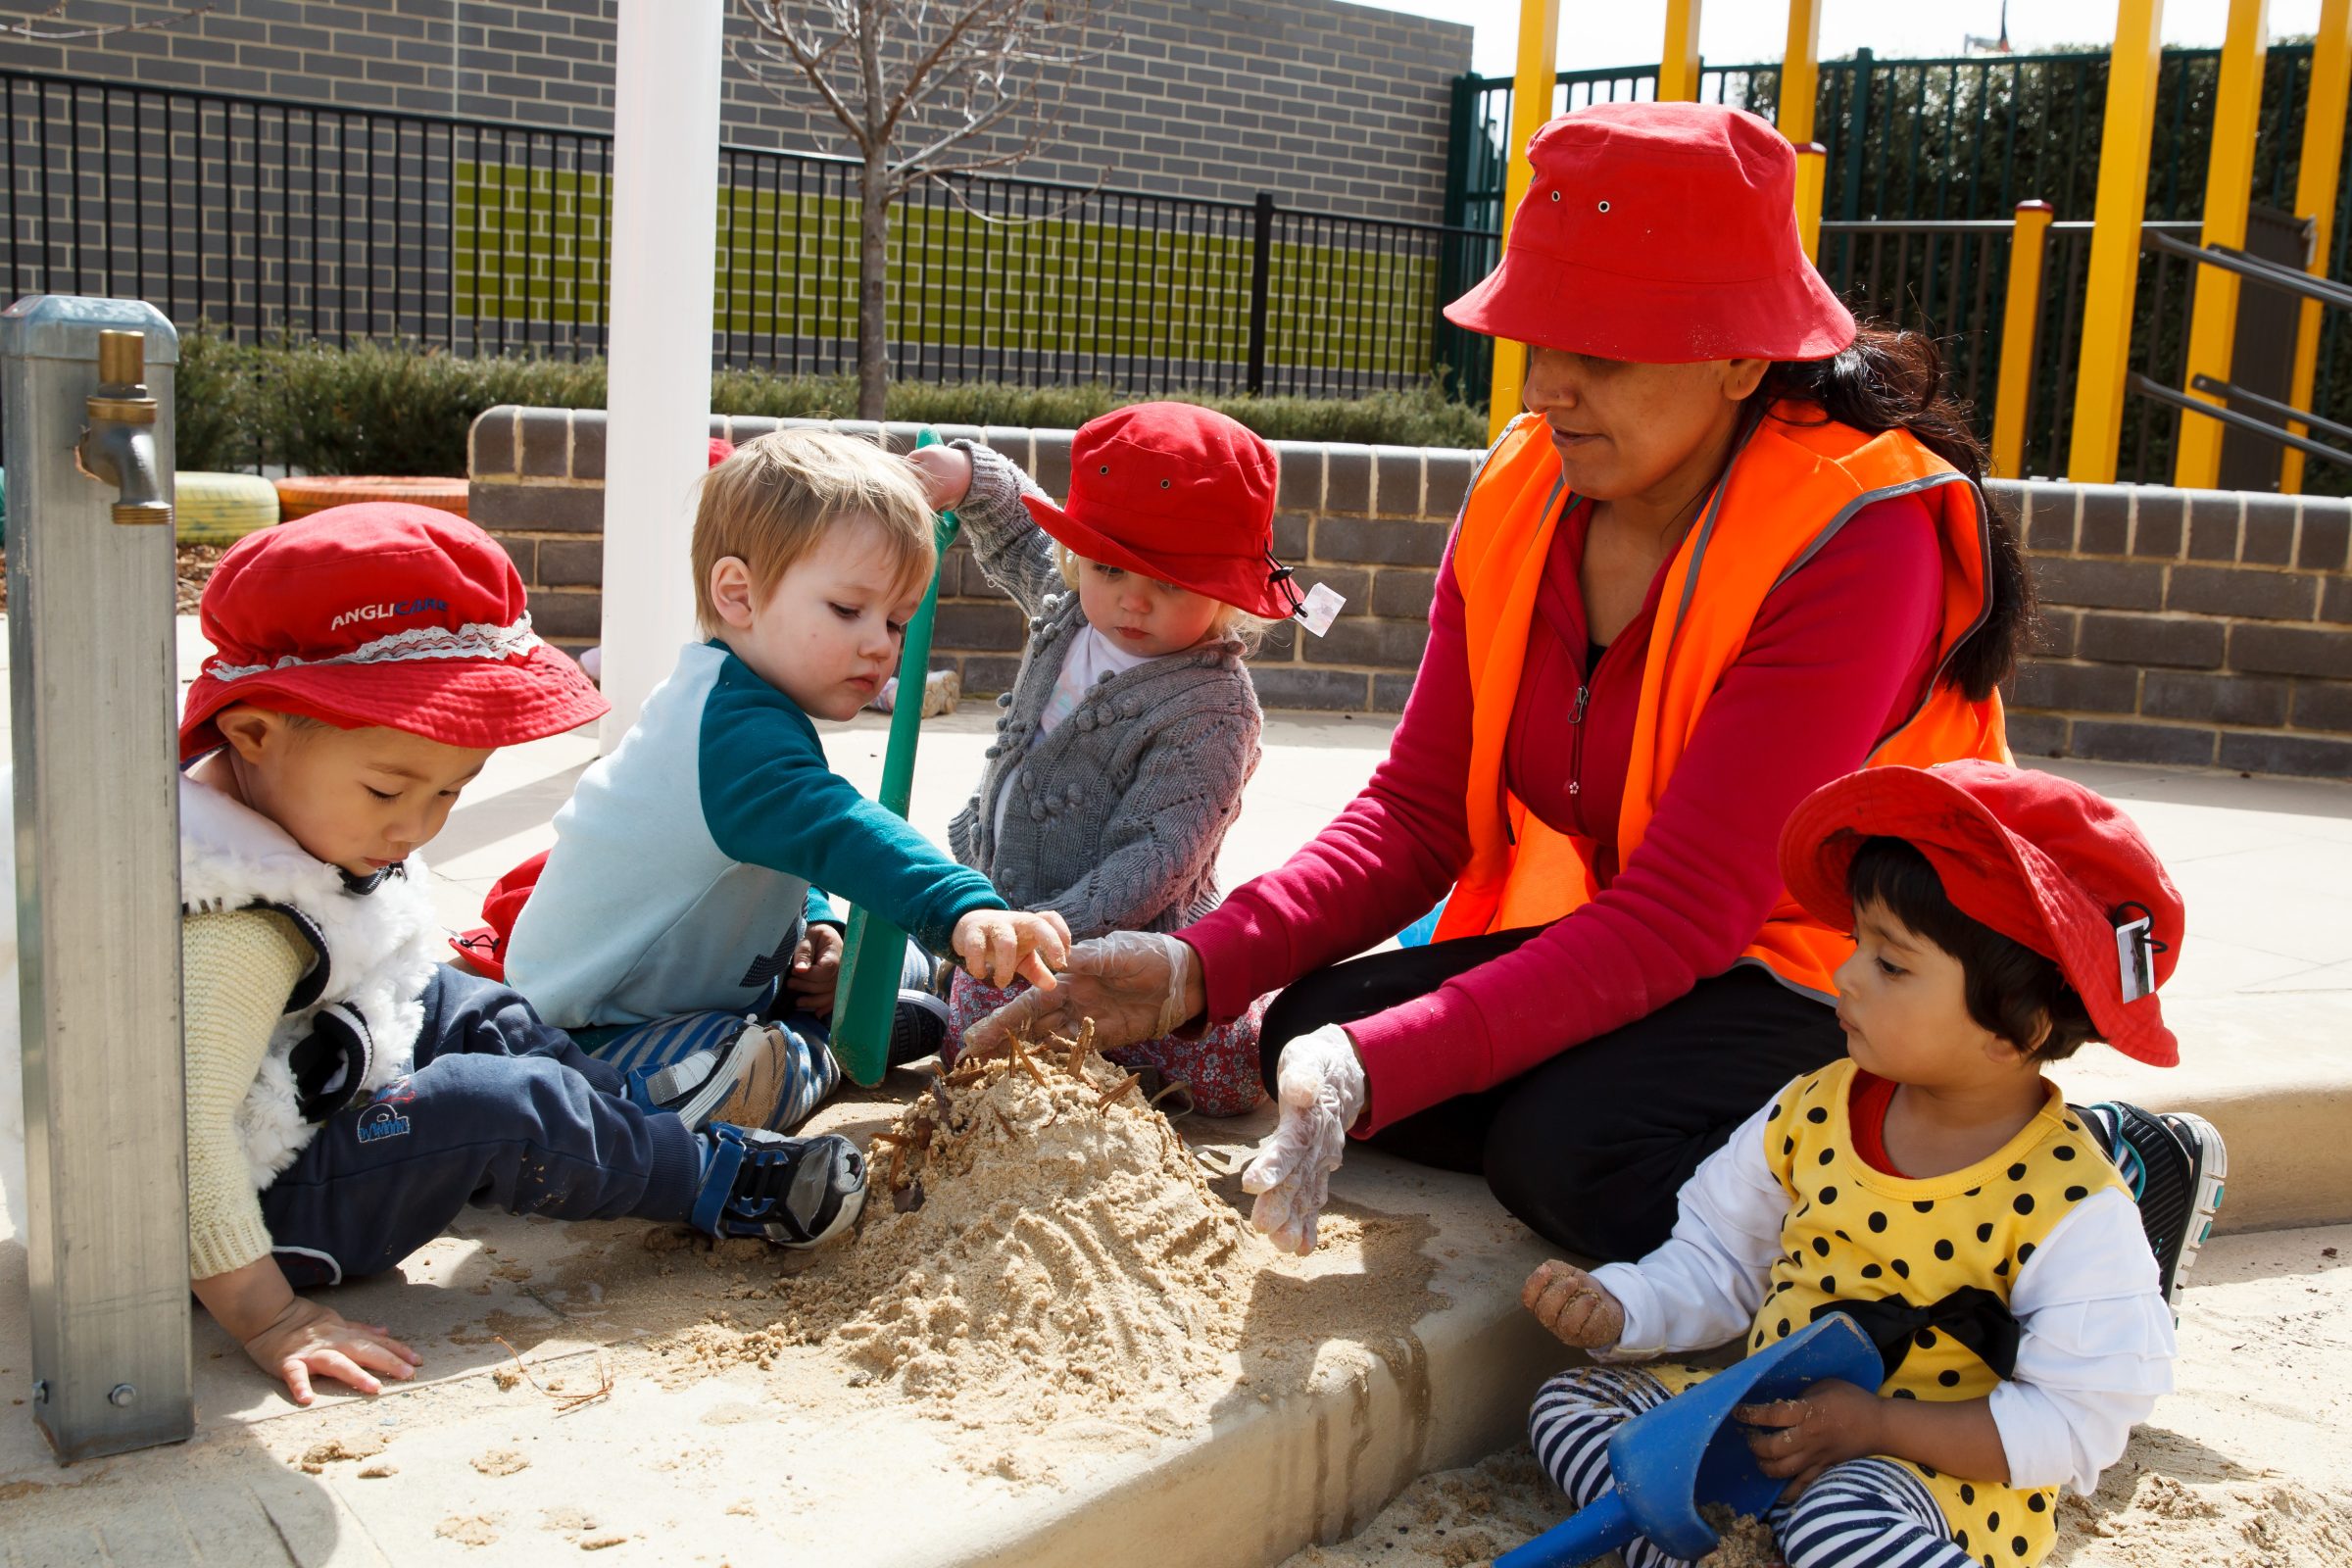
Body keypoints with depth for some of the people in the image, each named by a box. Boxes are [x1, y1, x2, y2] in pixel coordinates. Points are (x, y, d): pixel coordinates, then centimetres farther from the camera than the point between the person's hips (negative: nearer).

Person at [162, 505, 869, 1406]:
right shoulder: (239, 929, -35)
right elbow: (184, 1131, -37)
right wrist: (269, 1319, -35)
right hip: (256, 1207, -11)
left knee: (475, 1014, 16)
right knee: (507, 1111, -19)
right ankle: (721, 1180, 1)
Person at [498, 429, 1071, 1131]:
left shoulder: (736, 699, 4)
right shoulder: (731, 730, -32)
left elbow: (786, 853, 19)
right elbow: (830, 829, -51)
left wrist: (815, 924, 0)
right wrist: (964, 911, -65)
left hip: (723, 973, 10)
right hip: (596, 1029, -10)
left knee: (906, 965, 15)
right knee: (752, 1078, -38)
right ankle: (817, 1051, -11)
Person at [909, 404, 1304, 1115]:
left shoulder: (1210, 711, -21)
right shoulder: (1070, 605, 2)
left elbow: (1155, 857, -24)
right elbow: (1014, 529, 23)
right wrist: (968, 474, 3)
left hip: (1127, 937, -6)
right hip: (998, 895, 6)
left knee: (1223, 1078, -20)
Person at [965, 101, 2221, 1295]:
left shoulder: (1856, 537, -24)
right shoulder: (1519, 493, -2)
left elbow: (1680, 915, -29)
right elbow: (1417, 810, -4)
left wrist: (1376, 1068, -39)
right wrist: (1205, 965, -21)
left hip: (1827, 983, -6)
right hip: (1604, 944, 6)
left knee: (1575, 1153, -32)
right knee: (1310, 1029, -13)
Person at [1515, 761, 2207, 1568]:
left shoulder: (2070, 1205, -17)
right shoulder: (1813, 1111, -1)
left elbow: (2075, 1420, -16)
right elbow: (1716, 1259, 11)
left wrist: (1878, 1426, -23)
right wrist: (1618, 1310, -9)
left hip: (1945, 1468, -6)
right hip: (1771, 1419, 7)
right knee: (1571, 1400, -6)